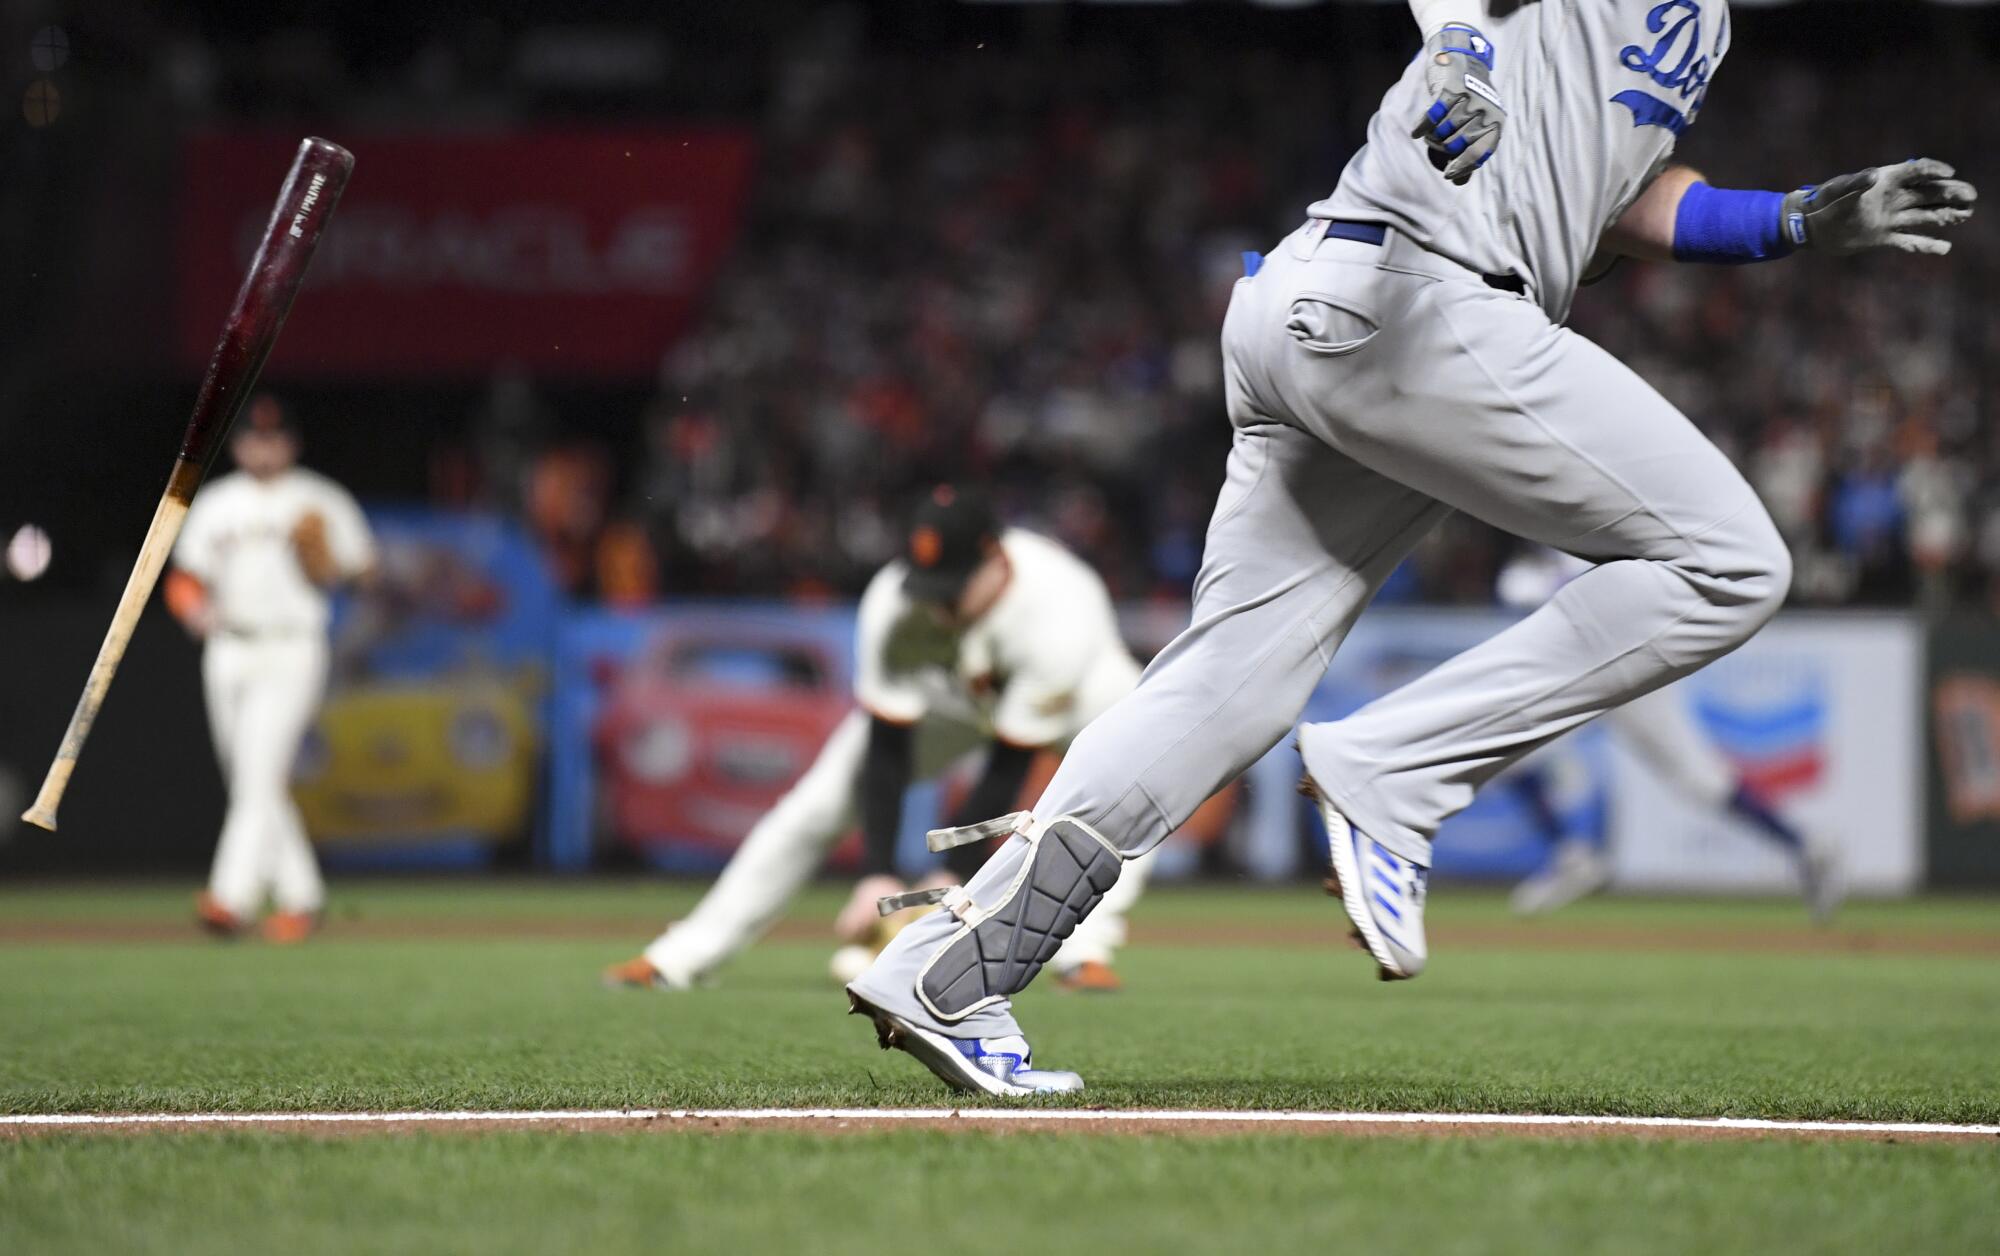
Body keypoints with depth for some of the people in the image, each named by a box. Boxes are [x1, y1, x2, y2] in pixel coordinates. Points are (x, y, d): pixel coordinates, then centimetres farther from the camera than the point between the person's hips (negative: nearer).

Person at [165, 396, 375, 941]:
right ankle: (299, 897, 20)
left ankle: (232, 897, -27)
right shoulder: (213, 503, 14)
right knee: (247, 782, 8)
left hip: (291, 655, -5)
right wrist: (197, 609, -8)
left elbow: (362, 570, 4)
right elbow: (184, 579, 13)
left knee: (259, 776, -18)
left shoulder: (322, 502, 4)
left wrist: (324, 563, -16)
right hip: (228, 653, 5)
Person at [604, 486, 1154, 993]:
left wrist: (956, 876, -36)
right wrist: (877, 877, -39)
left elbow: (1009, 768, -36)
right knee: (819, 804, -6)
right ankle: (681, 958, 3)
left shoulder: (1058, 615, -43)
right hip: (948, 692, 2)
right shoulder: (893, 604, -34)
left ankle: (1082, 953, -29)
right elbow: (887, 752, -31)